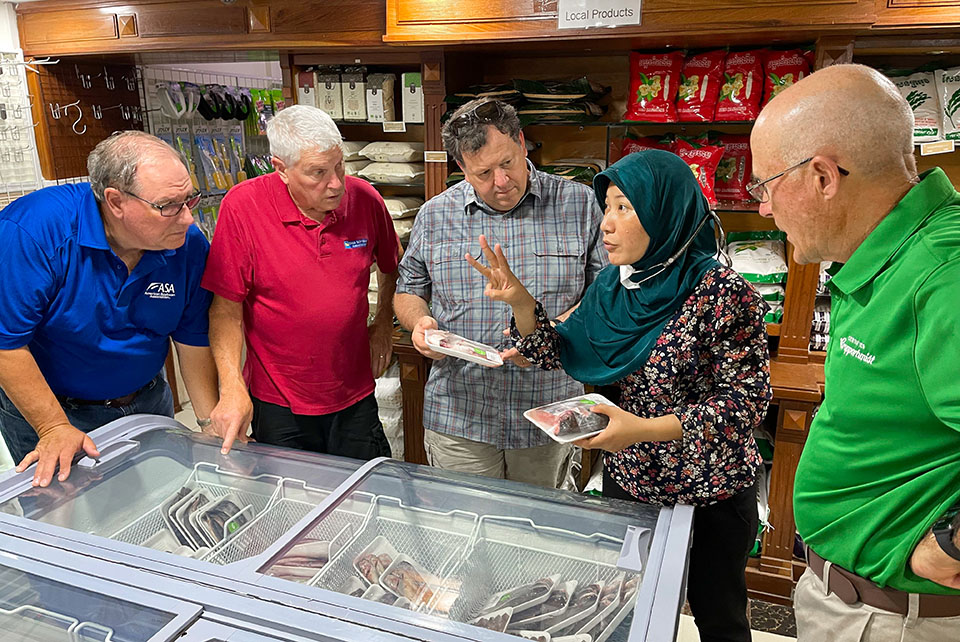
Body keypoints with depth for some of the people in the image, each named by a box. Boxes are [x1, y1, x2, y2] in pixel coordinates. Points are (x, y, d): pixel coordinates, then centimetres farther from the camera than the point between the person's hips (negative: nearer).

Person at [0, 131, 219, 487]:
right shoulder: (33, 230, -27)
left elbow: (193, 340, -6)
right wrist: (54, 428, -22)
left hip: (148, 402, 4)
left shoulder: (189, 246, -16)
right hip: (47, 409, -3)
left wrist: (212, 423, -8)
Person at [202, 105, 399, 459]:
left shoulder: (364, 198, -7)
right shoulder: (243, 206, -15)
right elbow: (226, 307, -12)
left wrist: (383, 325, 8)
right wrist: (233, 386, -19)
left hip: (355, 398, 3)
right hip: (278, 404, -2)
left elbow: (392, 266, 13)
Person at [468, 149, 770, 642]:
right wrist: (519, 301, -15)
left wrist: (645, 428, -28)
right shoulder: (614, 284, -3)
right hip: (626, 481, 6)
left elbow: (747, 399, -20)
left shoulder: (721, 293, -22)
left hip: (710, 494, -5)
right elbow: (560, 355, 2)